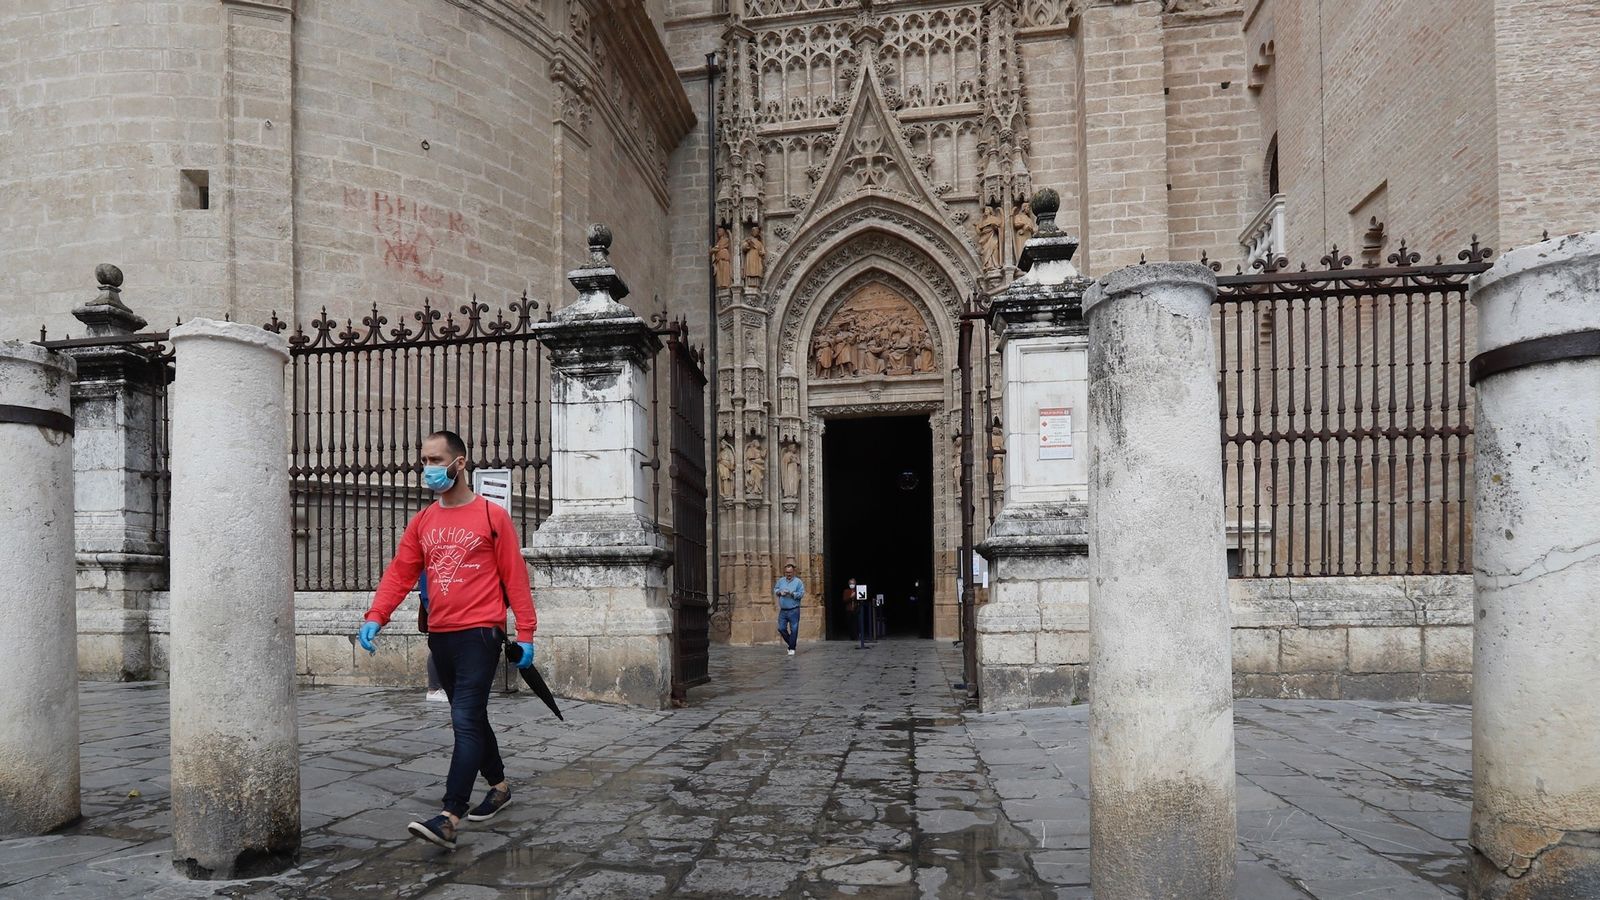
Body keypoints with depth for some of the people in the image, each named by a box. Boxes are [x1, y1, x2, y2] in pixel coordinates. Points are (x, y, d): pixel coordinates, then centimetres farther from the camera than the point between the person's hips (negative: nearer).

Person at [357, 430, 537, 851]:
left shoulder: (492, 516, -5)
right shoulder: (422, 522, 11)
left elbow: (515, 576, -5)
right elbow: (400, 573, 6)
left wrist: (525, 633, -7)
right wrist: (375, 616, -10)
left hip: (480, 634, -6)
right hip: (440, 636, 6)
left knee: (465, 722, -11)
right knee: (471, 718, 16)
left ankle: (449, 819, -13)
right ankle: (499, 785, 33)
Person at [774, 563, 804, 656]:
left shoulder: (798, 582, -3)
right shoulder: (781, 581, 12)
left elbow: (801, 593, -10)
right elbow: (775, 590, 16)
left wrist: (791, 593, -20)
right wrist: (780, 592, -5)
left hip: (794, 610, -4)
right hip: (783, 610, 4)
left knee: (793, 630, -3)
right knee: (781, 628, 4)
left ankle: (792, 648, 6)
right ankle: (791, 643, 24)